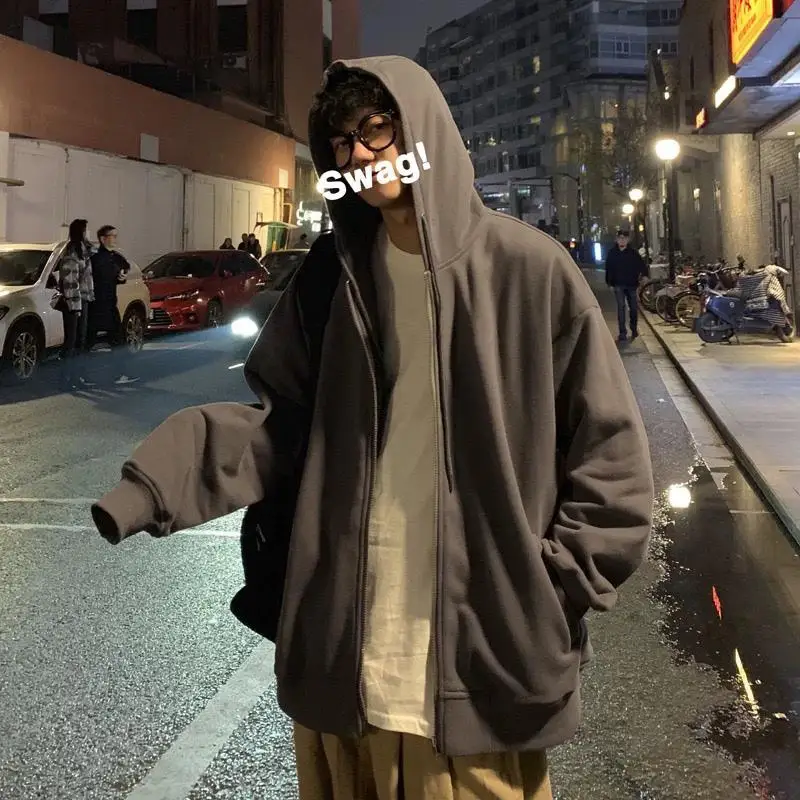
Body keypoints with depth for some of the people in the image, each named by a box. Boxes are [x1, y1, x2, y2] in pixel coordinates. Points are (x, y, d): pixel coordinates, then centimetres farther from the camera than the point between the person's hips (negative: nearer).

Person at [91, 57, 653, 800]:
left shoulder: (528, 269, -8)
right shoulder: (332, 273, 5)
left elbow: (610, 452, -5)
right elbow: (283, 418, 3)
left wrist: (556, 593, -7)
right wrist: (162, 476, -12)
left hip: (479, 645, -3)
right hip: (341, 638, 4)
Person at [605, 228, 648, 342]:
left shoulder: (633, 252, -1)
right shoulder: (612, 253, -1)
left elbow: (642, 265, 4)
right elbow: (608, 268, 2)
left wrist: (644, 275, -8)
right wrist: (609, 281, -2)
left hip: (631, 284, 1)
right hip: (618, 284, -1)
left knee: (633, 307, 11)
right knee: (621, 307, -10)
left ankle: (634, 329, 31)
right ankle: (622, 333, -10)